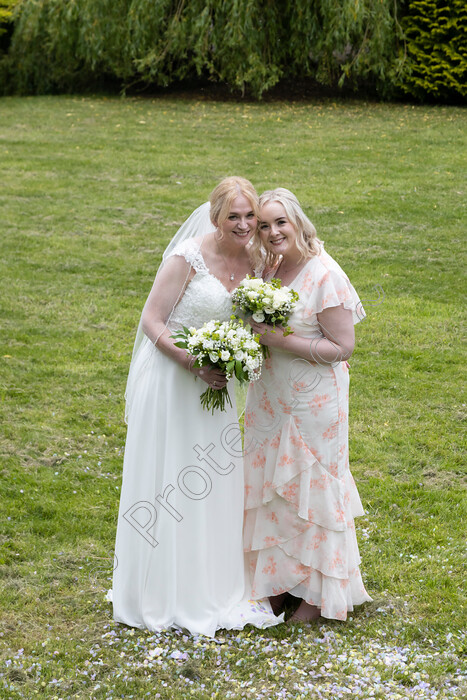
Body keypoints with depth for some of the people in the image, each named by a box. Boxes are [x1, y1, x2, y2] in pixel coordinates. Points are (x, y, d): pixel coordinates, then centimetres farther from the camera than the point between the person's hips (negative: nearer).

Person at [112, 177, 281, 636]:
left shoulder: (251, 261, 2)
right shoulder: (188, 258, -17)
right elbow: (151, 322, -16)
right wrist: (195, 364, -25)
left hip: (215, 382, 6)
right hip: (172, 379, -6)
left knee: (213, 483, 14)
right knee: (168, 485, 2)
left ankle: (213, 586, 29)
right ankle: (167, 593, 15)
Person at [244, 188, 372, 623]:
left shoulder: (325, 276, -19)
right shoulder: (268, 269, 3)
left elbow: (342, 347, -18)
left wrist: (283, 341, -24)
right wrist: (254, 334, -5)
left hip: (314, 402, -7)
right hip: (270, 399, 7)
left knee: (311, 487, 3)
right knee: (273, 486, 12)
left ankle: (319, 591, 18)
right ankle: (281, 582, 25)